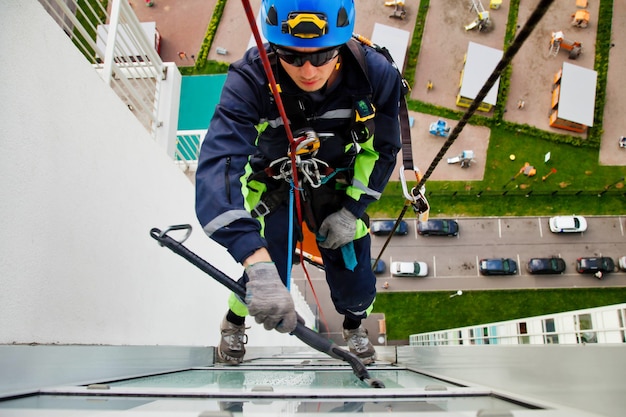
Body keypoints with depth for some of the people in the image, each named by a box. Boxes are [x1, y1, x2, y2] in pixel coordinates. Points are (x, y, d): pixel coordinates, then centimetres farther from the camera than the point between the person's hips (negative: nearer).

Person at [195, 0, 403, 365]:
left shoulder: (376, 75, -26)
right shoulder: (250, 80, -35)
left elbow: (383, 149, -8)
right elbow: (218, 165, -47)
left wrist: (352, 211, -12)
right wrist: (258, 265, -58)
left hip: (340, 188, 2)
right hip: (274, 188, -1)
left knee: (355, 282, 7)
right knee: (264, 282, 0)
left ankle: (354, 324, 47)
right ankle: (235, 322, 40)